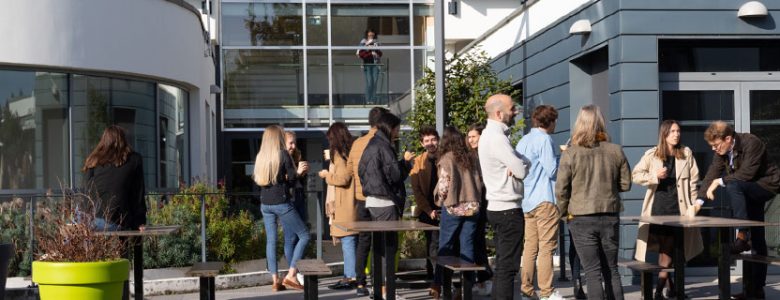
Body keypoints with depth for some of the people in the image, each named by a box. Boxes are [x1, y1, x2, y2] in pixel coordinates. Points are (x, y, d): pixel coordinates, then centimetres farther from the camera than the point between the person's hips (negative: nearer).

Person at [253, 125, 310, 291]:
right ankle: (290, 275, -5)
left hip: (265, 204, 6)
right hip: (282, 203, -6)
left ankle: (275, 280, 8)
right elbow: (292, 178, -9)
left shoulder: (260, 156, 4)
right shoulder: (283, 154, -10)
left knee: (271, 240, 10)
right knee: (304, 236, 3)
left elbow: (255, 178, 11)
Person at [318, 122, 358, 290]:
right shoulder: (350, 151, 13)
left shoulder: (339, 153, -11)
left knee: (347, 241, -7)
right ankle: (350, 275, 15)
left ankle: (350, 277, -7)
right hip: (351, 205, 9)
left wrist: (327, 175, -1)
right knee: (351, 242, 11)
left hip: (344, 206, -9)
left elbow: (343, 178, -18)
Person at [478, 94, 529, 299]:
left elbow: (511, 164, 13)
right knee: (508, 266, -8)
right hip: (508, 209, -10)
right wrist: (526, 162, 1)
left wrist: (519, 163, -7)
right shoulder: (497, 137, -17)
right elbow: (521, 171, -18)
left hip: (497, 207, 10)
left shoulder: (489, 134, 15)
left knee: (502, 265, 13)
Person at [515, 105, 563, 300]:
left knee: (530, 246, 10)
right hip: (545, 200, -8)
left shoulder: (523, 141, 13)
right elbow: (553, 170, -14)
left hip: (527, 201, 8)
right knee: (546, 247, -4)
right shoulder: (544, 139, -11)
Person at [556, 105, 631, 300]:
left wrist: (565, 213, 7)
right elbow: (625, 184, 6)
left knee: (592, 272, 2)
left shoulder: (570, 153, -10)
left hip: (582, 218, -3)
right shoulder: (616, 151, -2)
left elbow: (561, 190, -9)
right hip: (610, 217, 3)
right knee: (611, 269, 15)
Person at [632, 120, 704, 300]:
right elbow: (635, 175, 1)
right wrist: (655, 176, -12)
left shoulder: (686, 153, 4)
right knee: (664, 249, 6)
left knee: (669, 249, -3)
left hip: (678, 206, 0)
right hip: (658, 205, 0)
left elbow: (693, 180, 6)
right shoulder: (652, 155, 2)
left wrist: (695, 202, 1)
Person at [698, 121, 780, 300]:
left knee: (733, 185, -35)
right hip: (747, 191, 7)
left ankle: (742, 237, -31)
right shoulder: (721, 151, -4)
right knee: (757, 240, 8)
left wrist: (720, 181, -26)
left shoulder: (751, 143, -25)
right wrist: (699, 201, -17)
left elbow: (747, 173, -31)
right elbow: (712, 174, -8)